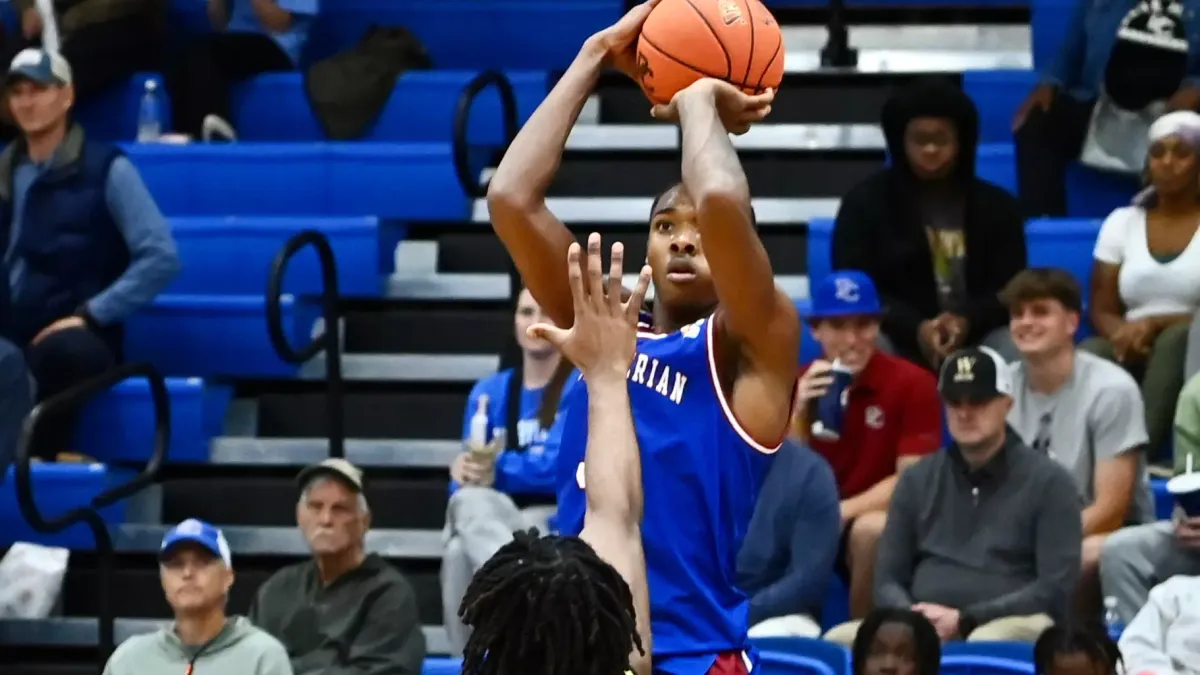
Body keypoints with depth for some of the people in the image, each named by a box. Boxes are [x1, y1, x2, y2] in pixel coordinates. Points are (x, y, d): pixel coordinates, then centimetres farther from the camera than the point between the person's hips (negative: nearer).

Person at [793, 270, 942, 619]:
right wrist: (798, 412, -16)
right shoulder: (797, 385, 3)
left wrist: (840, 512, -23)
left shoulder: (912, 383, -7)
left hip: (879, 522, -3)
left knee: (872, 530, -36)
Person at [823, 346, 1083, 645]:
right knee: (838, 641, -27)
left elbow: (1056, 589, -4)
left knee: (988, 643, -42)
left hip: (1012, 624, -4)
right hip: (924, 627, 4)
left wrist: (964, 619, -13)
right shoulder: (917, 480, 19)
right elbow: (888, 580, 17)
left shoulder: (1047, 481, 6)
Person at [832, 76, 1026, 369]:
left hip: (978, 337, 1)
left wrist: (969, 321, -21)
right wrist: (915, 328, -22)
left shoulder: (997, 206, 11)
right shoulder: (864, 202, 5)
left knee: (1018, 352, -31)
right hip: (899, 339, -1)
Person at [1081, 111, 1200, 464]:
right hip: (1133, 354, 3)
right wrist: (1124, 333, -15)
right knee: (1091, 353, -31)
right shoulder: (1121, 222, 13)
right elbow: (1101, 310, 9)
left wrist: (1153, 324, -19)